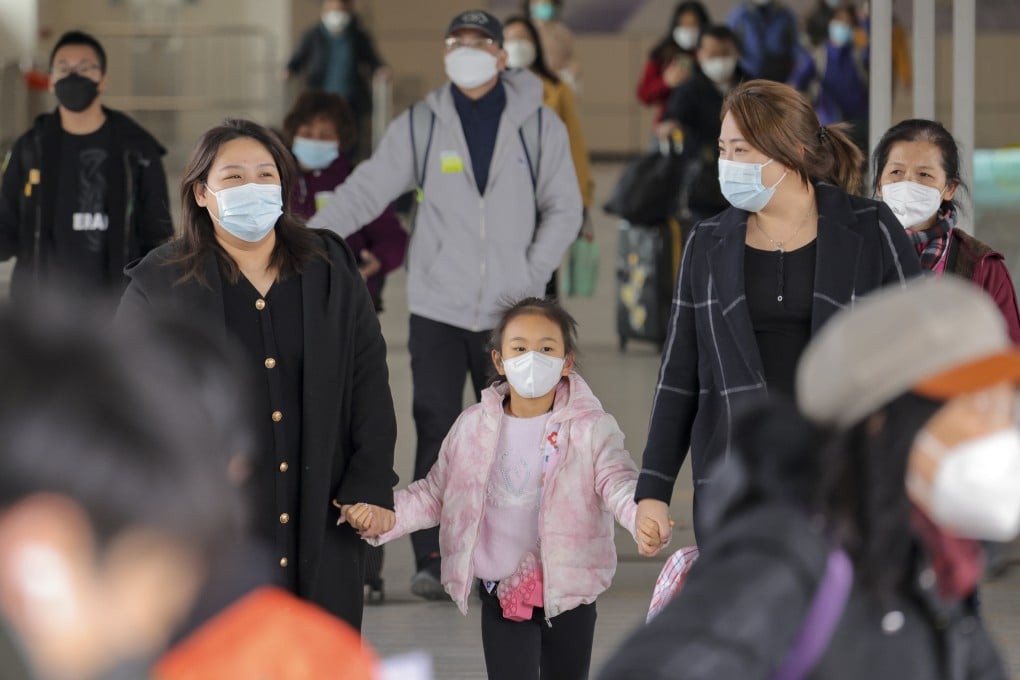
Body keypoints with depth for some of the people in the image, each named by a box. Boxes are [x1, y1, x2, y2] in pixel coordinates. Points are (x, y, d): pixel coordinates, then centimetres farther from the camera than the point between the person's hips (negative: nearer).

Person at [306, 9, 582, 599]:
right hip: (439, 307, -1)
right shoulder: (420, 125, 1)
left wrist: (531, 278, -5)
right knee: (436, 434, -4)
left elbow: (564, 209, 6)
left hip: (512, 313, 1)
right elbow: (365, 191, -1)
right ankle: (431, 559, 0)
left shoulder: (539, 125, 2)